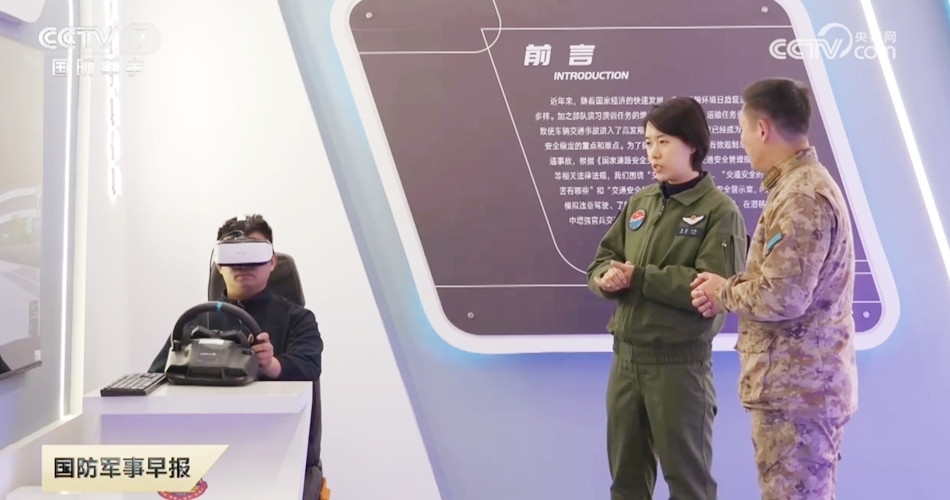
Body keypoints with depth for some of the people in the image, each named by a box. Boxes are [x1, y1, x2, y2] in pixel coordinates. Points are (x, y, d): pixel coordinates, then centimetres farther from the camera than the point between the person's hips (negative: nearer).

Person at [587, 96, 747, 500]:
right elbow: (603, 260, 12)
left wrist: (639, 277, -19)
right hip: (625, 356, 6)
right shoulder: (639, 202, 8)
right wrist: (607, 278, -11)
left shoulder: (719, 211, -10)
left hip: (680, 362, -6)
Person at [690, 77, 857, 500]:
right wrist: (731, 286, 2)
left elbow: (782, 298, -26)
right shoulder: (801, 186, 15)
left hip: (796, 387, -10)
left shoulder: (803, 197, -20)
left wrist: (724, 291, -8)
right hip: (801, 381, 10)